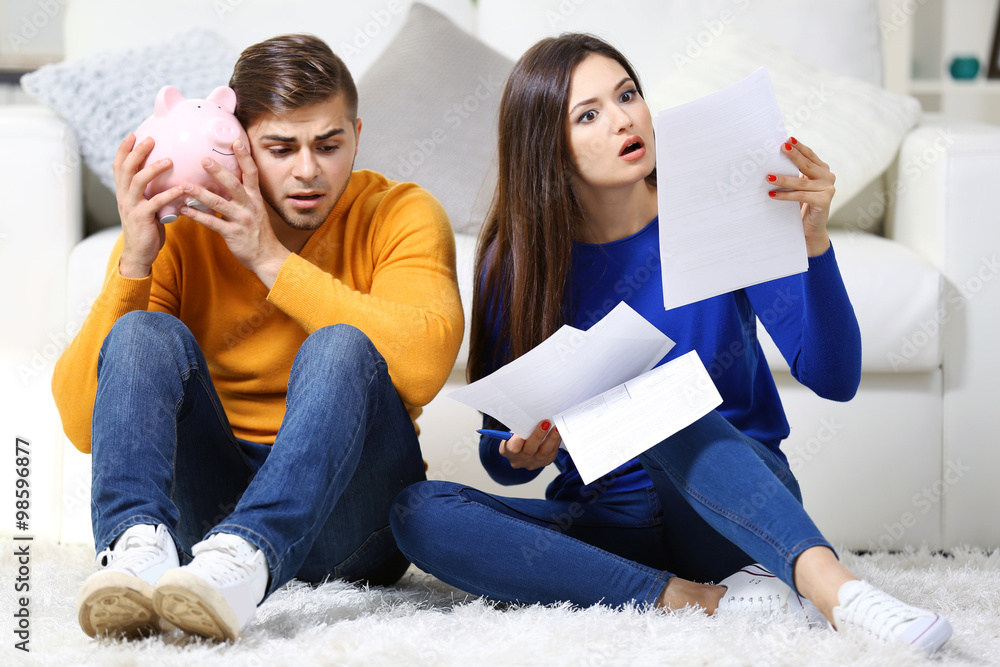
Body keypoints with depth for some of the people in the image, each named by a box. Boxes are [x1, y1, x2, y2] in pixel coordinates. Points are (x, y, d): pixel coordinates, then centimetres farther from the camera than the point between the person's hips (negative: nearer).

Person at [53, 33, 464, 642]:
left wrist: (271, 259, -20)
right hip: (206, 496, 2)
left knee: (340, 347, -28)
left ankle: (242, 557, -51)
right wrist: (133, 262, -18)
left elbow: (423, 362, -23)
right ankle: (138, 548, -45)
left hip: (348, 518, -1)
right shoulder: (177, 230, -1)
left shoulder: (400, 216, -2)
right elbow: (83, 424, -7)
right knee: (145, 332, -20)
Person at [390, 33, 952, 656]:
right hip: (608, 524, 3)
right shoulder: (514, 261, 0)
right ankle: (702, 599, -32)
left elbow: (833, 378, -12)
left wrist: (812, 241, -27)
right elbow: (501, 459, 7)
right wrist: (522, 455, -18)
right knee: (418, 511, -25)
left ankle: (826, 581, -49)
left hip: (738, 506, -2)